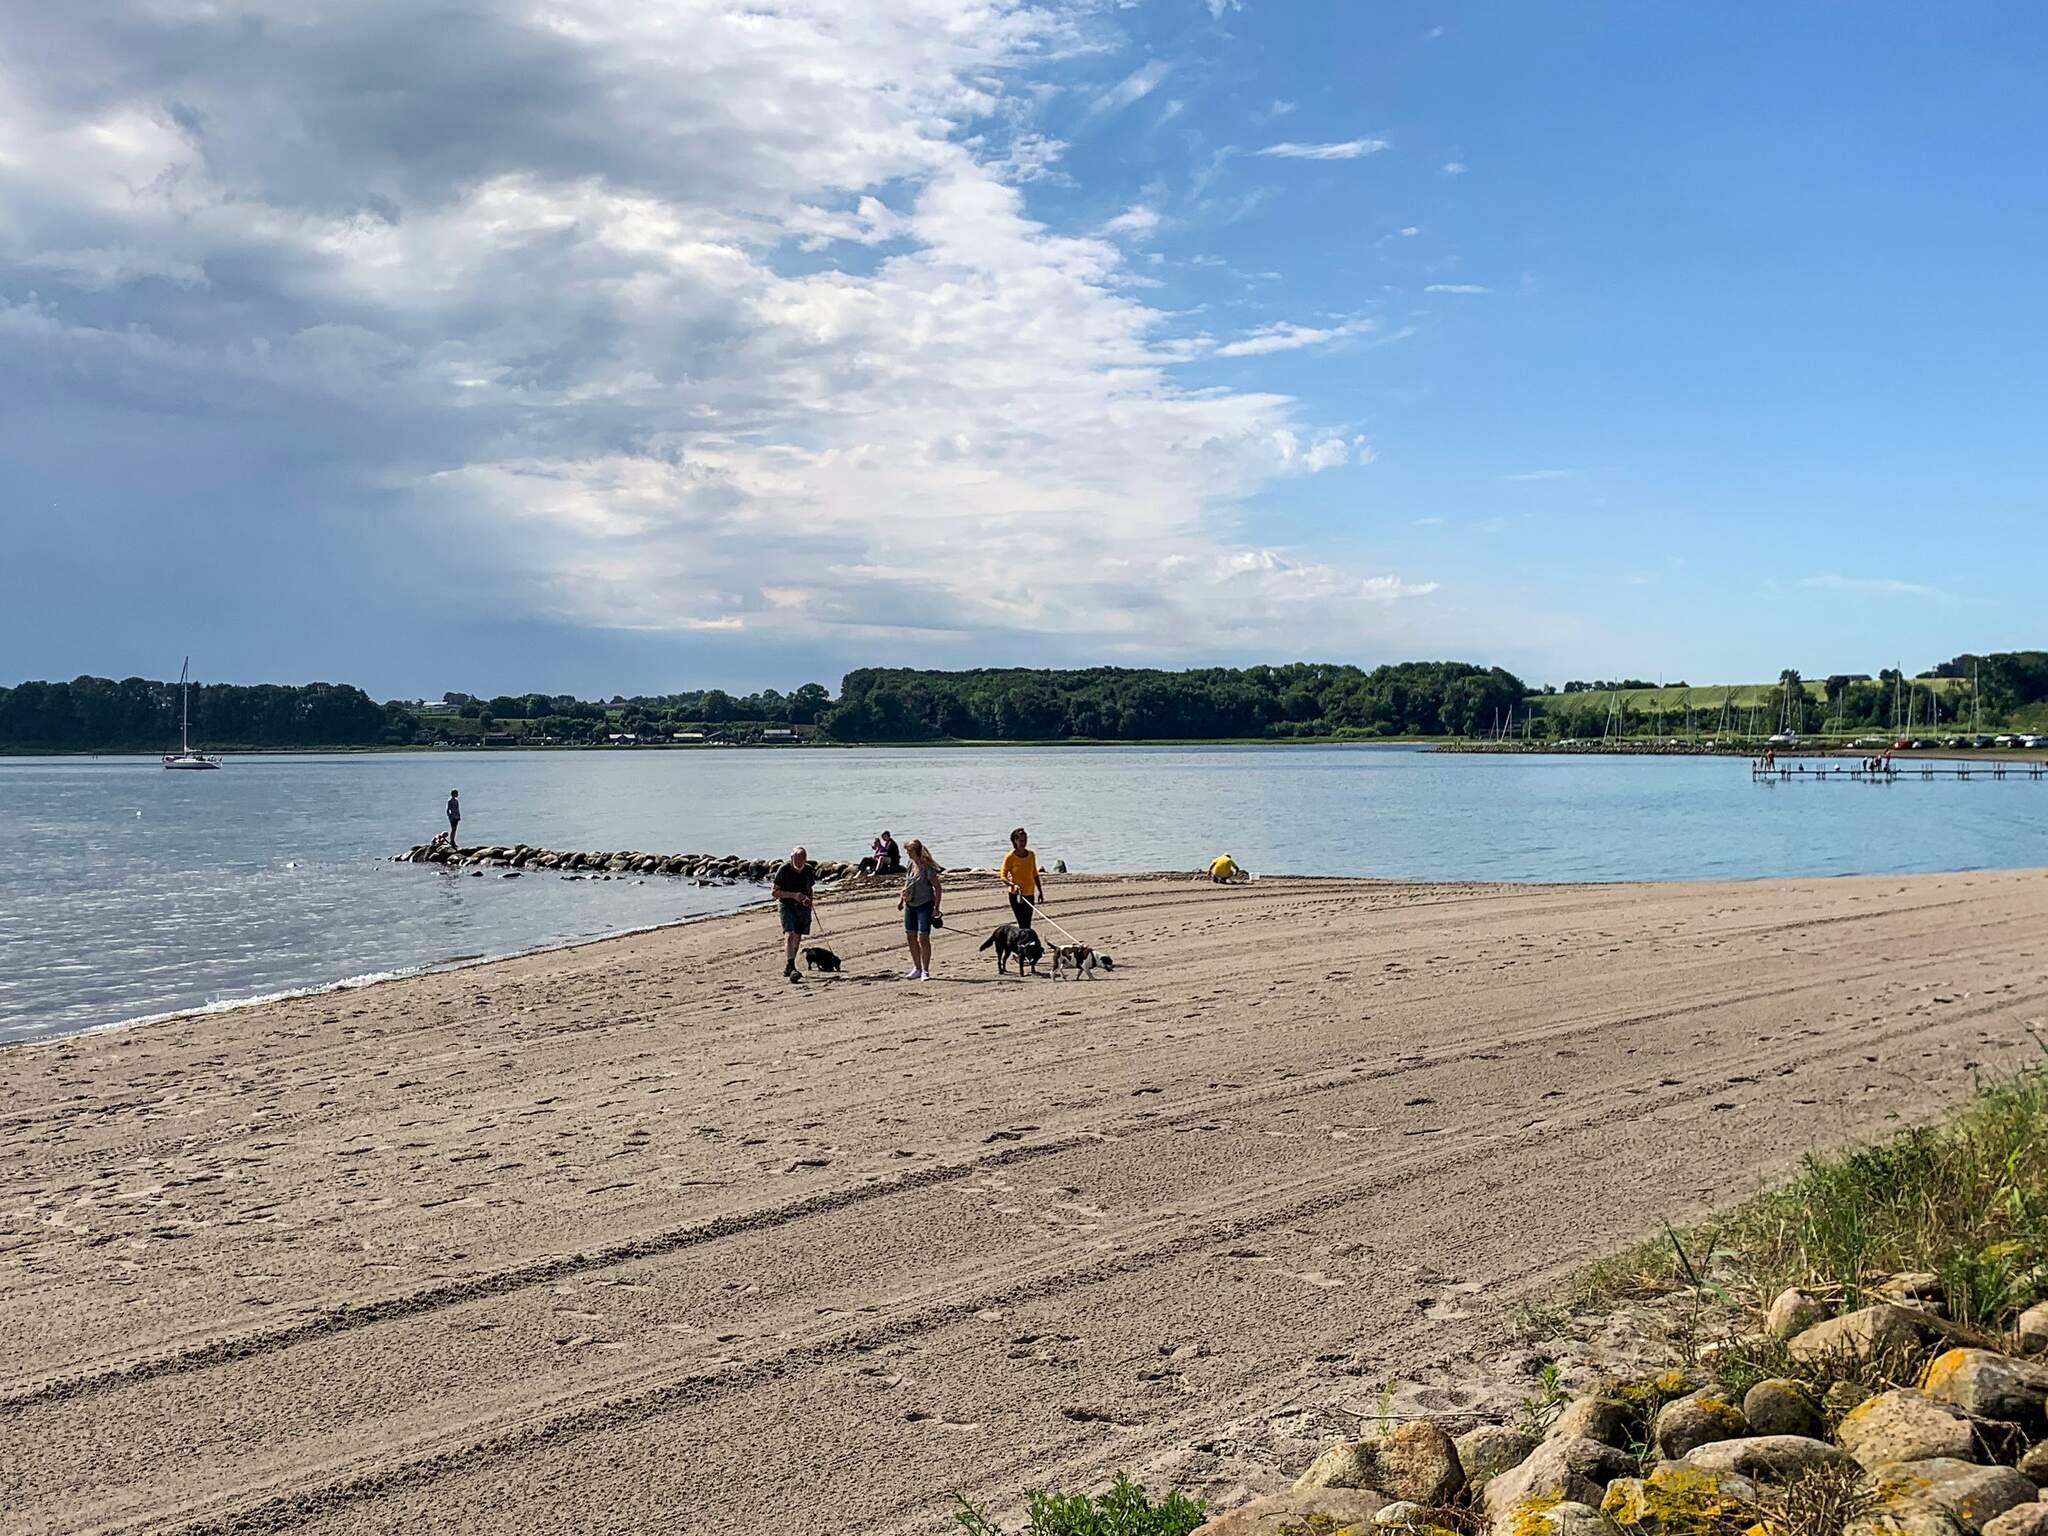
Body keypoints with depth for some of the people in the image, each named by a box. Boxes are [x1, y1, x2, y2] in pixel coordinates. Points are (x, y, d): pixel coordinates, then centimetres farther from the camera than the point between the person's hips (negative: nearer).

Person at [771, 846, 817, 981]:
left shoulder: (809, 870, 0)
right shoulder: (784, 870, -13)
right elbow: (775, 892, -12)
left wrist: (809, 900, -4)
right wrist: (793, 895, -23)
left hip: (802, 906, 5)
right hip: (786, 905, -5)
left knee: (797, 937, 10)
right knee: (789, 935, -19)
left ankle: (788, 967, 23)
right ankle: (790, 967, -28)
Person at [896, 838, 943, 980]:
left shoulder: (927, 867, -15)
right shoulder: (911, 864, 6)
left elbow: (938, 888, -13)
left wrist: (936, 908, -17)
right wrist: (901, 898, 14)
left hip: (924, 905, -8)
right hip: (910, 905, 8)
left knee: (923, 938, -9)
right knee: (910, 937, 9)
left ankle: (925, 971, 0)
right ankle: (917, 969, 20)